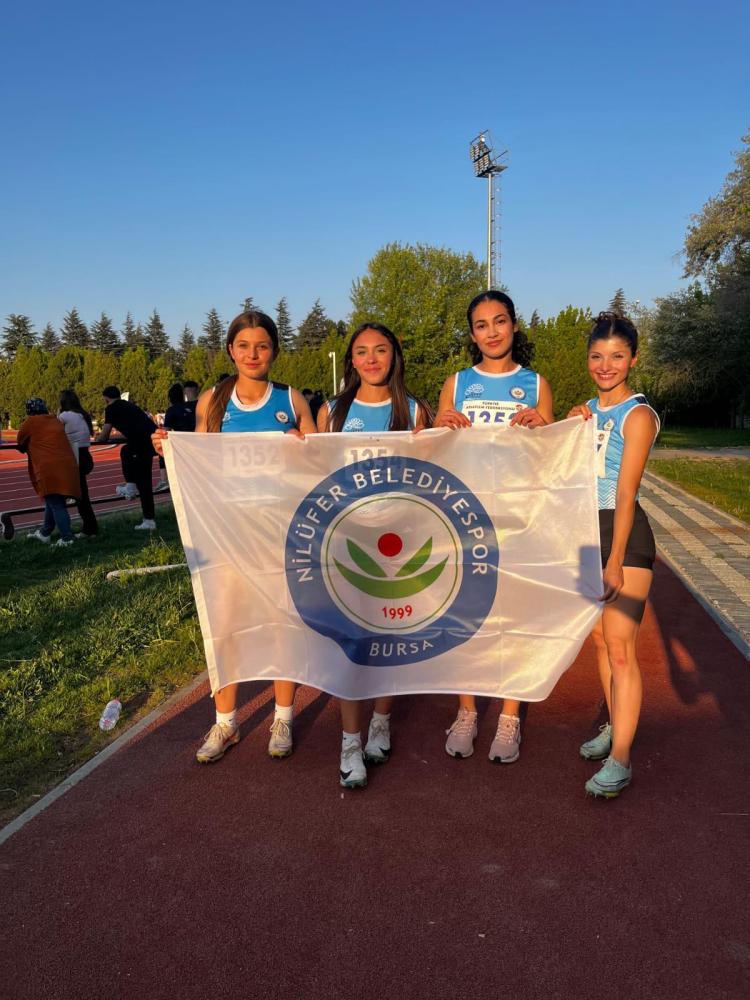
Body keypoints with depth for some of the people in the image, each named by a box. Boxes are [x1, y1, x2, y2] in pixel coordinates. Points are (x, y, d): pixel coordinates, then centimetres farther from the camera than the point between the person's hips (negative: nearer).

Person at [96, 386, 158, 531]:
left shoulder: (111, 408, 7)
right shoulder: (127, 405, 30)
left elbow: (103, 437, 8)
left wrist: (98, 438, 31)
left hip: (144, 442, -8)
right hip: (154, 436, 8)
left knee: (143, 482, -2)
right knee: (126, 451, 33)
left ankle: (149, 521, -1)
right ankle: (130, 487, 27)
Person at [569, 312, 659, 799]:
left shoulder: (638, 415, -11)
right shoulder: (587, 409, 12)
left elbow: (625, 494, -18)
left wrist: (615, 563, -20)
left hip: (626, 536, -7)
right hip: (587, 531, 7)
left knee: (621, 647, -7)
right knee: (600, 638, 15)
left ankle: (620, 761, 1)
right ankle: (615, 727, 32)